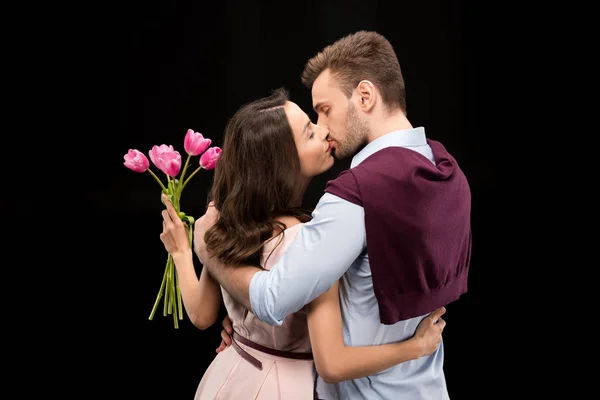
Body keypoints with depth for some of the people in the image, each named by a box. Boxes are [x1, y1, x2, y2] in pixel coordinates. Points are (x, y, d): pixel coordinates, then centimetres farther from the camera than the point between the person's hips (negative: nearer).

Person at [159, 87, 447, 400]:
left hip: (230, 375, 5)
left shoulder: (224, 223, -9)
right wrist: (417, 345, -20)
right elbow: (332, 365, -29)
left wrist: (181, 253, 16)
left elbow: (201, 315, 3)